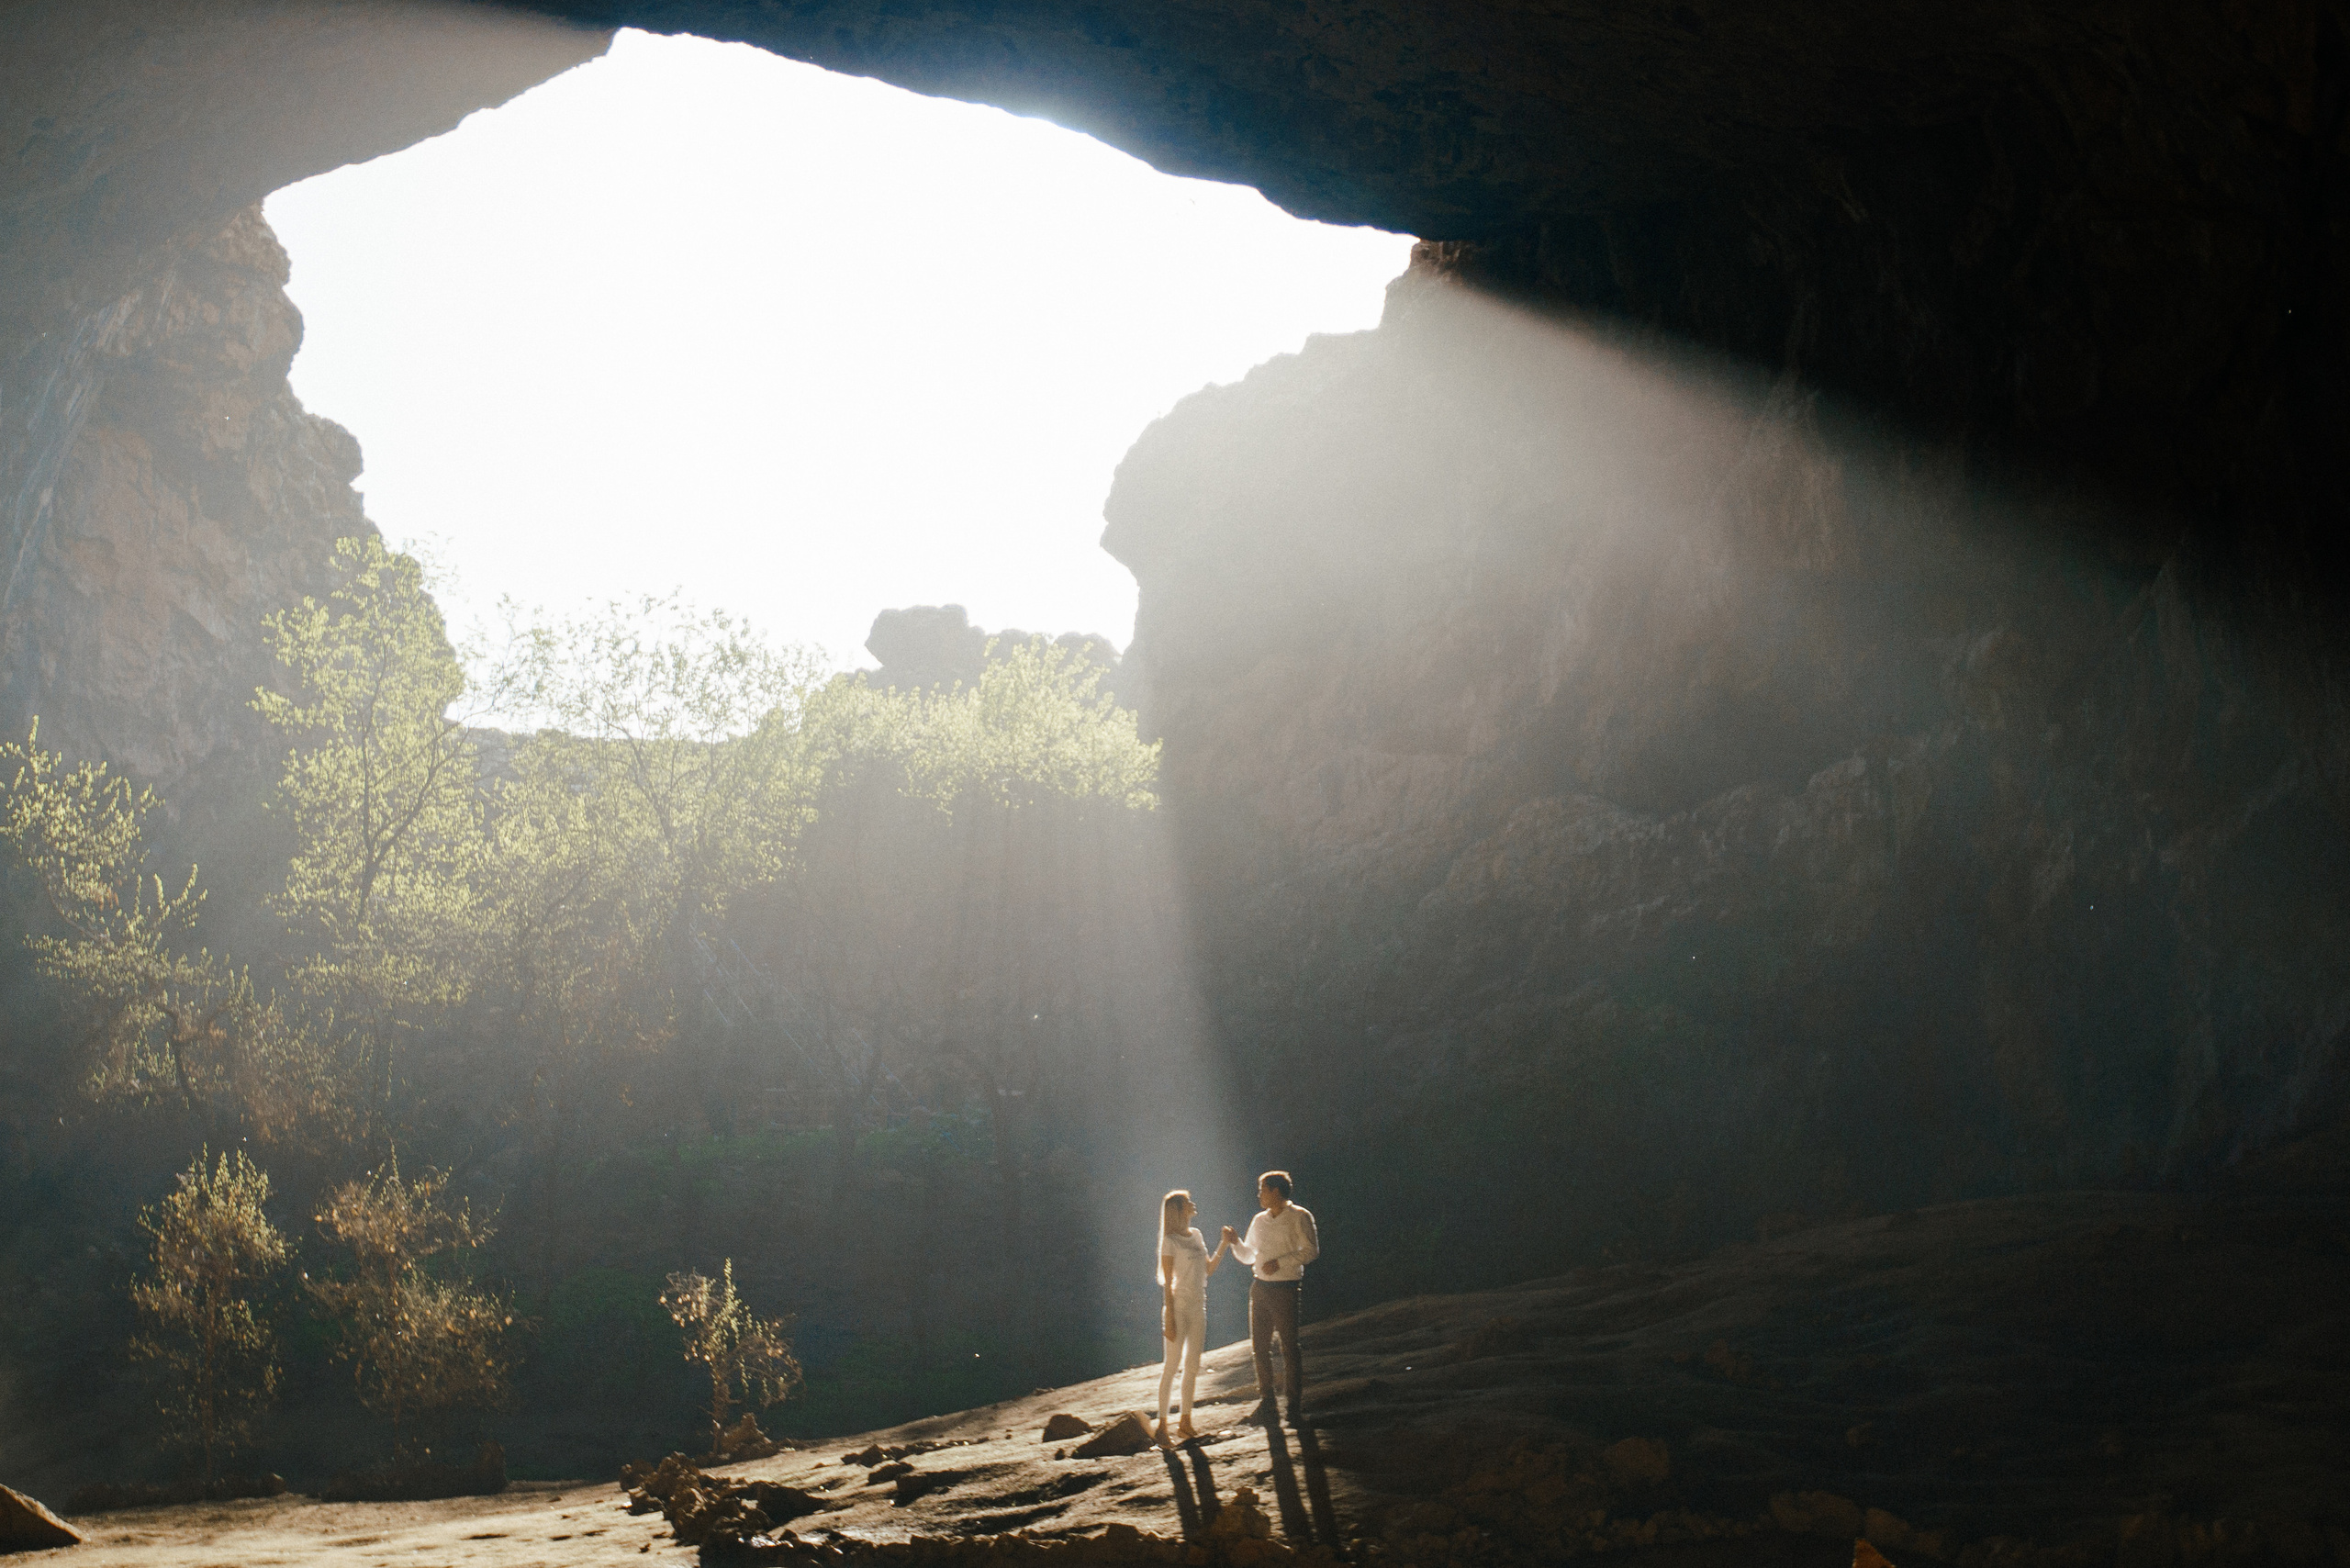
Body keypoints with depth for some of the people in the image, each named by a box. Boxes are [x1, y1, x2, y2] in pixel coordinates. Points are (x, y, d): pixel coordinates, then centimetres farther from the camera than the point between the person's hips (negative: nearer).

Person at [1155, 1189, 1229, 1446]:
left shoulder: (1195, 1235, 12)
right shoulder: (1170, 1241, -9)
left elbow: (1208, 1269, 19)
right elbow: (1167, 1282, -11)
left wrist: (1225, 1244, 12)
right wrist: (1169, 1318, -15)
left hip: (1198, 1307, 7)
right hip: (1178, 1307, -7)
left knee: (1192, 1366, 10)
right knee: (1172, 1365, -6)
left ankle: (1185, 1423, 17)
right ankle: (1162, 1426, -3)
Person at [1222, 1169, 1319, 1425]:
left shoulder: (1299, 1217, -4)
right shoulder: (1259, 1221, 14)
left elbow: (1311, 1250, -12)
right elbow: (1249, 1257, 21)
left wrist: (1279, 1262, -18)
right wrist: (1235, 1243, 2)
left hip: (1285, 1289, -6)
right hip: (1260, 1288, 6)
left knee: (1289, 1347, -5)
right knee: (1260, 1346, 6)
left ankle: (1295, 1404, 1)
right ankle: (1266, 1398, 16)